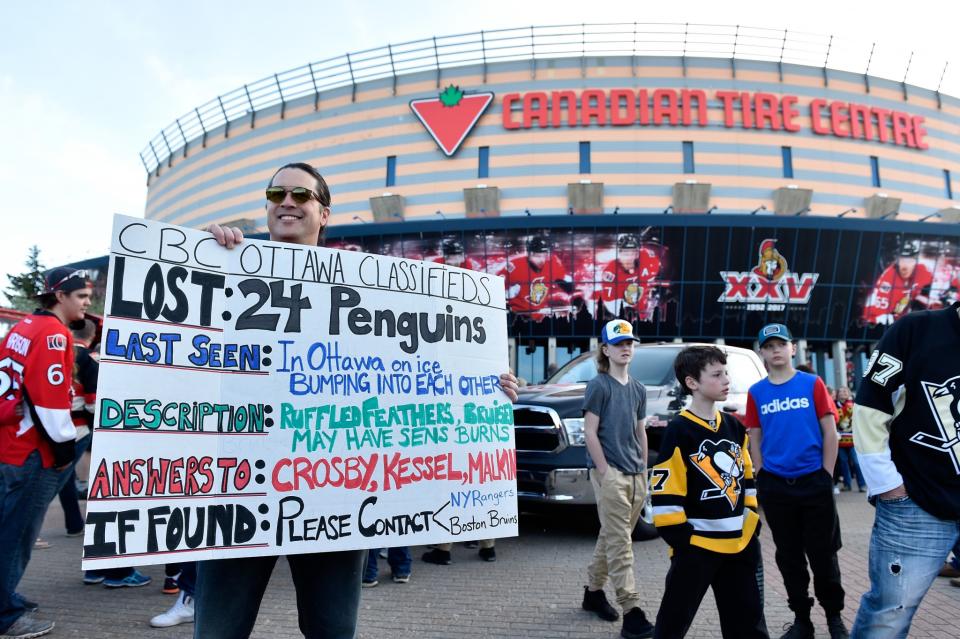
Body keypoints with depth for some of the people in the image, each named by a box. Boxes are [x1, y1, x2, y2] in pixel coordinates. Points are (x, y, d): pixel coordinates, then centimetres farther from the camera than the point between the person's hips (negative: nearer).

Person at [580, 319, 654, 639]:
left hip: (635, 475, 7)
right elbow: (590, 432, -11)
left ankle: (593, 591, 29)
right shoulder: (599, 385, -7)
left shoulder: (638, 389, 13)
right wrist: (604, 472, -14)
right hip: (610, 473, -7)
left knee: (612, 537, 15)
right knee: (620, 543, -6)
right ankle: (631, 612, -3)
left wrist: (644, 471, 12)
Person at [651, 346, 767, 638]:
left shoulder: (735, 427, 7)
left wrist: (751, 524, 10)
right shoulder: (678, 432, -14)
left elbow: (747, 479, 17)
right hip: (696, 545, -6)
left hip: (739, 544, 7)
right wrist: (682, 540, -15)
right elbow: (665, 493, -16)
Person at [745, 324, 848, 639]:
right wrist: (763, 480, 1)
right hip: (774, 487, 2)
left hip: (814, 483, -2)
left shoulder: (813, 384, -2)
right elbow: (755, 441, 7)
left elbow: (830, 433, -1)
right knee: (789, 557, 11)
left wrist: (826, 477, -4)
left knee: (823, 554, 7)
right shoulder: (756, 392, 3)